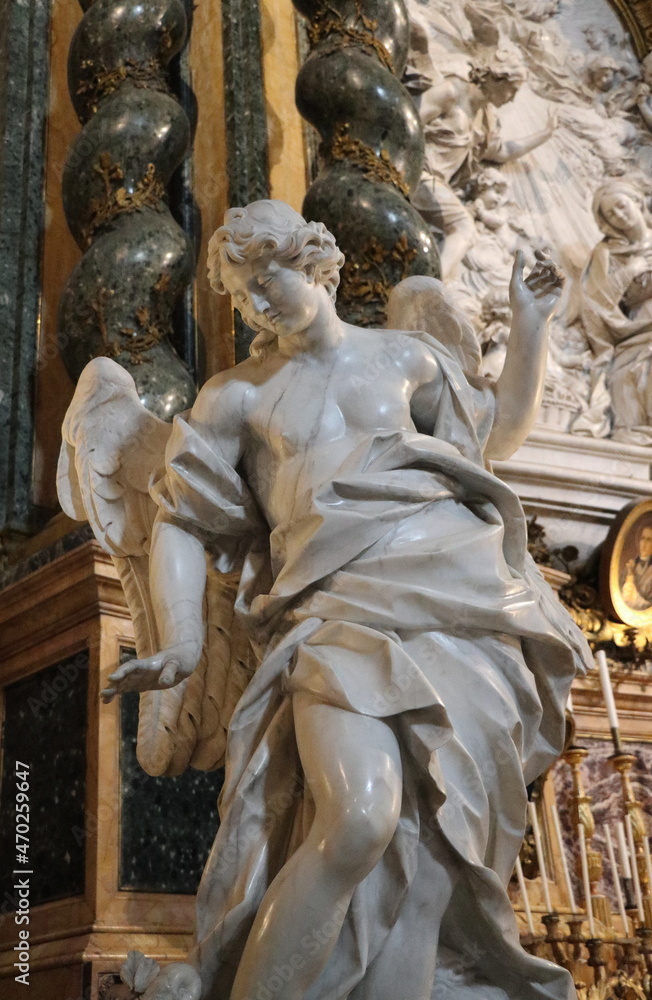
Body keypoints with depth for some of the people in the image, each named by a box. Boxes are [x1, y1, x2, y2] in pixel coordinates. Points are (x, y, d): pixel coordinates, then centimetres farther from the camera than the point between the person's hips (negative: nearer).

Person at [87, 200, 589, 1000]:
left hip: (460, 602, 3)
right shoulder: (237, 394, 14)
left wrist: (530, 324, 22)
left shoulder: (403, 355, 19)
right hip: (342, 612, -2)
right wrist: (181, 642, -6)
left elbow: (503, 431, 32)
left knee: (421, 848, -4)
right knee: (359, 824, -27)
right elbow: (180, 525, 10)